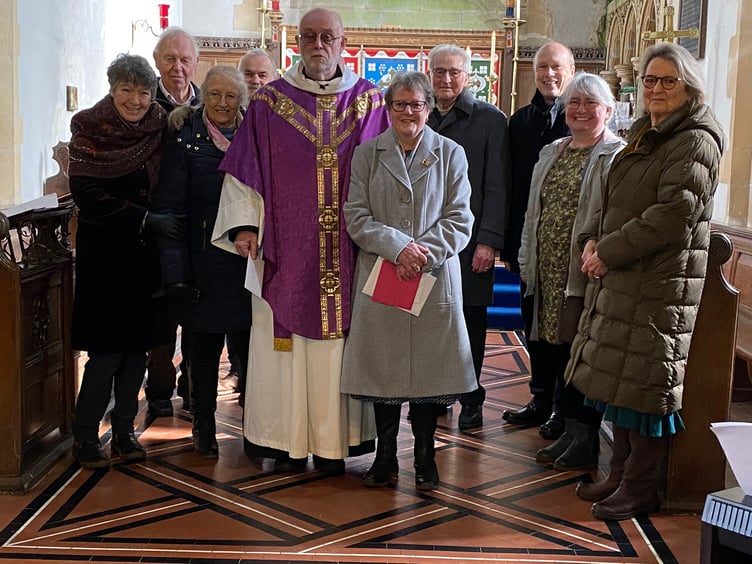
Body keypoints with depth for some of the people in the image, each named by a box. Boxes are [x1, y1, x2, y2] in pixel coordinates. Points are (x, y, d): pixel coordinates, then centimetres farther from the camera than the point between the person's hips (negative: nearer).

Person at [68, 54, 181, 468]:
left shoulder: (160, 127, 5)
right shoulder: (90, 127, -6)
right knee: (108, 349, -5)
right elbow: (86, 193, -13)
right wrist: (145, 220, -16)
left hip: (145, 251, 4)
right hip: (105, 251, -4)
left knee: (138, 345, 7)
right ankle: (85, 438, 9)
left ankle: (124, 433, 19)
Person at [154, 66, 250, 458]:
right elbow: (169, 207, -6)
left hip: (248, 261, 2)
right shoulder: (186, 142, -2)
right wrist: (175, 271, -13)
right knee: (205, 347, 6)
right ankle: (204, 427, 21)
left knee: (248, 345, 2)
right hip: (204, 261, -2)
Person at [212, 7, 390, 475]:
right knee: (284, 344, 3)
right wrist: (245, 224, -9)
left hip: (349, 253, 1)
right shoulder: (270, 102, 4)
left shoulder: (370, 101, 6)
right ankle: (289, 440, 14)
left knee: (341, 342, 5)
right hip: (286, 251, 0)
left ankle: (334, 441, 15)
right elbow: (245, 171, 2)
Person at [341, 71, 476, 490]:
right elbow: (356, 216, -1)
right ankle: (386, 456, 20)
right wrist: (398, 245, -15)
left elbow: (459, 221, 0)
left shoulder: (450, 154, 4)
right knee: (383, 367, 6)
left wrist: (423, 254, -14)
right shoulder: (367, 154, 6)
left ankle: (425, 457, 19)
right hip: (379, 278, 1)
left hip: (434, 279, 0)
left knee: (429, 369, 4)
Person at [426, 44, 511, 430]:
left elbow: (497, 186, -5)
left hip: (470, 239, -3)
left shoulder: (489, 119, 0)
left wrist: (489, 240, -12)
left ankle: (470, 400, 18)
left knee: (470, 321, 5)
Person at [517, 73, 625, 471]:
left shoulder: (617, 156, -6)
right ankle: (571, 432, 24)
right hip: (548, 274, 7)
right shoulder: (551, 153, 17)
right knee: (556, 350, 11)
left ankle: (585, 440, 13)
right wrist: (527, 262, 14)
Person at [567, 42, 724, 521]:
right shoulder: (644, 135, 17)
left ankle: (641, 489, 10)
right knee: (621, 382, 13)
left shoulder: (696, 142, -11)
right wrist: (594, 240, 2)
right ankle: (622, 473, 26)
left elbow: (674, 215, -21)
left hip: (661, 285, -9)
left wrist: (609, 252, -16)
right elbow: (614, 202, 21)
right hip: (621, 280, 9)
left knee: (645, 385, -2)